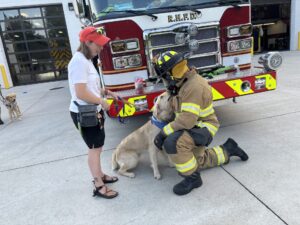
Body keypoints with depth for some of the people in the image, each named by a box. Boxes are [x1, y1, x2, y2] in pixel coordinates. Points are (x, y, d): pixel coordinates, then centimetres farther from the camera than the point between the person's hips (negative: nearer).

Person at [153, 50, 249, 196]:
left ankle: (192, 178, -13)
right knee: (197, 161, 24)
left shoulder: (194, 86, -29)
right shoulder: (184, 82, 1)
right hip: (192, 127, 10)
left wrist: (163, 133, -31)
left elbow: (187, 120, -35)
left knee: (172, 142, -34)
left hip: (203, 128, -10)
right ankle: (228, 149, 35)